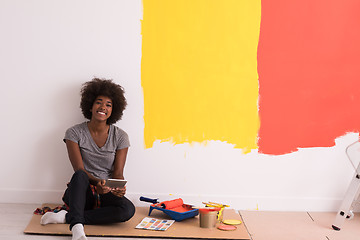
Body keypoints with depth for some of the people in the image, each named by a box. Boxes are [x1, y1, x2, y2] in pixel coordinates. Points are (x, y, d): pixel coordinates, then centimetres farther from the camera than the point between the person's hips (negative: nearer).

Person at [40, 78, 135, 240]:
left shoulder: (120, 136, 0)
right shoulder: (75, 133, -3)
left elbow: (118, 173, -3)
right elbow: (79, 170, -12)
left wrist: (119, 187, -28)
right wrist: (97, 182, -33)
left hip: (106, 194, 2)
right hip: (80, 193, -2)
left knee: (128, 209, -31)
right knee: (79, 177, -36)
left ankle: (66, 217, -25)